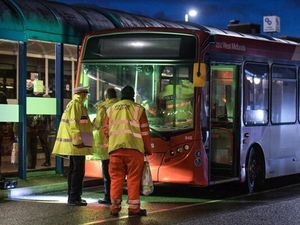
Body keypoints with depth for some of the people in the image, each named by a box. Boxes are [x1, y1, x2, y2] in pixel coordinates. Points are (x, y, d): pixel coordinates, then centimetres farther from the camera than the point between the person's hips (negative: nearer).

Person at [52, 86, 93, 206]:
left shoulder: (71, 104, 20)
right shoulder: (76, 105, -12)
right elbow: (74, 124, -20)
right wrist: (78, 140, -22)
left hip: (73, 145, 11)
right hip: (77, 144, -11)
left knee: (73, 170, 15)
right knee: (78, 171, -9)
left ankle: (72, 196, 22)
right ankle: (74, 198, -9)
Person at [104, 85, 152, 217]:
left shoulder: (111, 109, 16)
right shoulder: (138, 109, 5)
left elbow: (106, 130, 17)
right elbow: (144, 132, 3)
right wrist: (148, 150, 11)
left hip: (115, 148, 3)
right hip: (133, 148, -3)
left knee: (116, 178, 7)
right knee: (133, 178, 1)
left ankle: (115, 207, 5)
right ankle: (133, 208, 1)